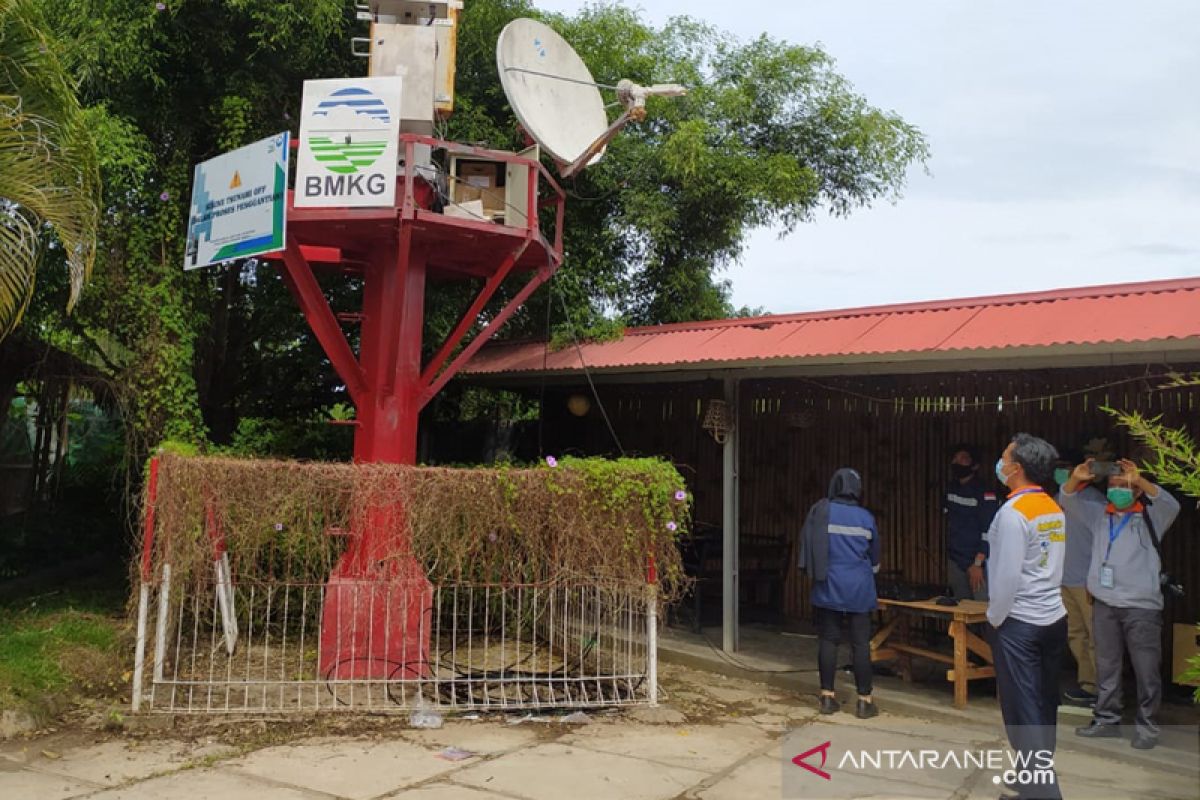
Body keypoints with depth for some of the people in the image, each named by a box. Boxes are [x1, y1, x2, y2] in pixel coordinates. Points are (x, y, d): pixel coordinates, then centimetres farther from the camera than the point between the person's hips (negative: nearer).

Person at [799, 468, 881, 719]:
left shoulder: (820, 511, -4)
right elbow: (875, 556, 12)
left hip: (828, 587, 0)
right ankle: (864, 700, 9)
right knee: (861, 643, 5)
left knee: (828, 640, 8)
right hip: (859, 588, 0)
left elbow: (806, 545, 2)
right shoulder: (866, 517, -1)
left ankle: (827, 696, 12)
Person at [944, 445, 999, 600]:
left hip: (979, 562, -7)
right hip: (955, 562, 7)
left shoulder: (984, 493, -12)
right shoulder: (951, 490, 9)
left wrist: (977, 564, -20)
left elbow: (990, 532, -16)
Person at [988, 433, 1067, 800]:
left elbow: (1007, 575, -20)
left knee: (1023, 713, 0)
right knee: (1043, 708, 15)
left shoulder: (1013, 511, -17)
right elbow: (1052, 566, 14)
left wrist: (995, 617, -5)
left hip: (1019, 623, -8)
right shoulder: (1054, 510, 8)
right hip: (1054, 617, 8)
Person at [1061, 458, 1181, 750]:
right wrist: (1076, 478, -14)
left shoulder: (1150, 517, 0)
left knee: (1146, 670, 2)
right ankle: (1107, 719, 22)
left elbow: (1171, 505, -19)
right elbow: (1067, 500, 8)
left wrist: (1139, 480, -33)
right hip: (1104, 604, 4)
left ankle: (1147, 725, 13)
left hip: (1142, 606, -4)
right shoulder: (1100, 514, 11)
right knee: (1106, 666, 12)